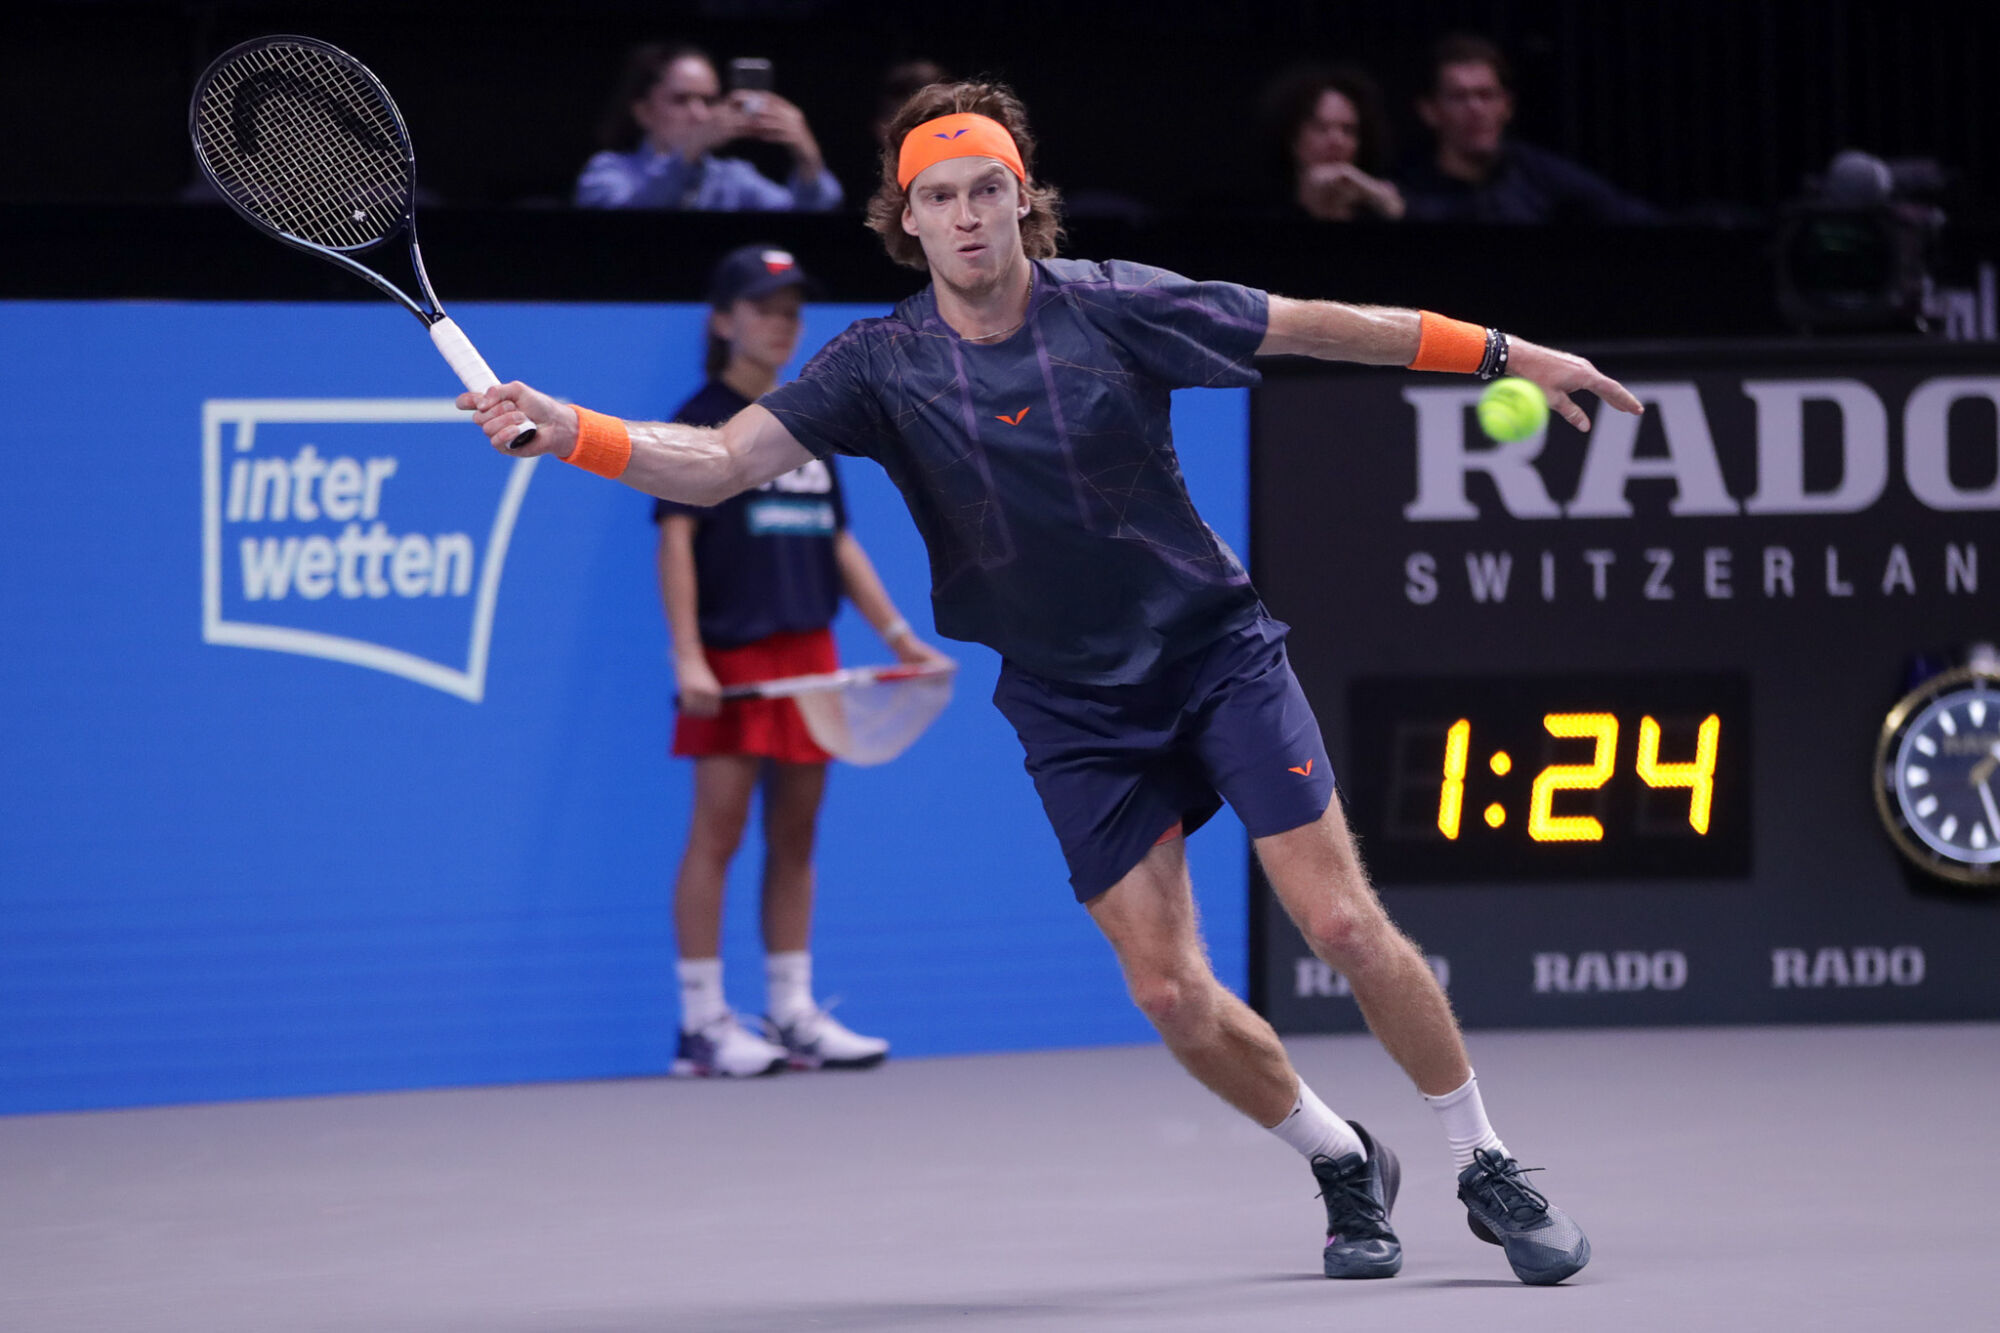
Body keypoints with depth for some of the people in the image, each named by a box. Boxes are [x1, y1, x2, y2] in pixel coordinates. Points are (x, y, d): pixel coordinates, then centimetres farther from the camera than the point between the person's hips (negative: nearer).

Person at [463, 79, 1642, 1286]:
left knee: (1345, 925, -8)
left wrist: (1507, 355, -1)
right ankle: (1347, 1169, 22)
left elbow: (1317, 327, -3)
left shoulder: (1115, 306, -12)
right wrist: (563, 428, -34)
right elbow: (719, 463, -18)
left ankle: (1490, 1171, 11)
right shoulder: (882, 366, -9)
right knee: (1173, 995, -4)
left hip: (1217, 652, -1)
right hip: (1074, 711, 1)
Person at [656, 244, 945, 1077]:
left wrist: (897, 633, 13)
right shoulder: (702, 422, -3)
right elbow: (676, 540, -9)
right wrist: (688, 656, -18)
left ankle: (793, 1015, 13)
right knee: (717, 834, -6)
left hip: (808, 653, 6)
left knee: (796, 836, 8)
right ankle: (702, 1024, -4)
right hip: (734, 654, -6)